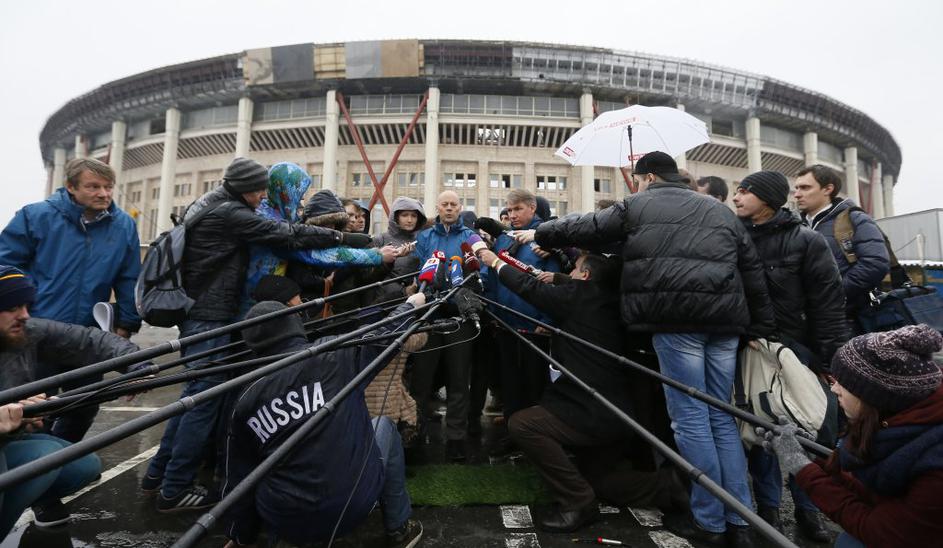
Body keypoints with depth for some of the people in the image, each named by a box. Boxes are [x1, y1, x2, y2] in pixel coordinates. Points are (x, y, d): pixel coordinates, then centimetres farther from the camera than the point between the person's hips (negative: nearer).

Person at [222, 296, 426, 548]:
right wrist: (411, 304, 27)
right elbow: (387, 331, 7)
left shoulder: (244, 404, 0)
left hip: (284, 527, 3)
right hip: (351, 507, -3)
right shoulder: (334, 353, -8)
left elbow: (237, 479, 9)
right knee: (384, 425, 23)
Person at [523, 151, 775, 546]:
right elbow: (752, 270, 19)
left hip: (676, 320, -5)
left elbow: (585, 228, 15)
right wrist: (760, 329, 19)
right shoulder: (721, 211, 23)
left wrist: (539, 233, 30)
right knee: (722, 417, 12)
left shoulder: (638, 206, 10)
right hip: (724, 321, 6)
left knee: (691, 418, 0)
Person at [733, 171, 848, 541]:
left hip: (794, 348, -2)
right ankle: (768, 507, 22)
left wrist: (832, 359, -10)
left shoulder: (805, 241, -6)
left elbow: (828, 304, -7)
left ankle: (807, 508, 25)